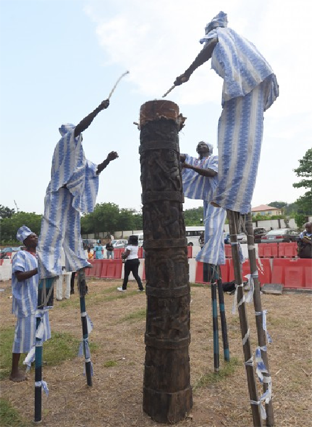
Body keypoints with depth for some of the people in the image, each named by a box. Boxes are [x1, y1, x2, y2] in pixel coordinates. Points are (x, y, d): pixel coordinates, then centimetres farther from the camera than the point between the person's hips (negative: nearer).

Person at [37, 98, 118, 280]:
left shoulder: (80, 157, 25)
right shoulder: (66, 142, 3)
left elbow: (95, 171, 24)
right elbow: (81, 126, -14)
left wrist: (108, 160, 11)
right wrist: (98, 109, -18)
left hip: (72, 193, 9)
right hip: (60, 191, -9)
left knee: (72, 230, 9)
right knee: (54, 228, -14)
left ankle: (77, 263, 14)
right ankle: (48, 267, -17)